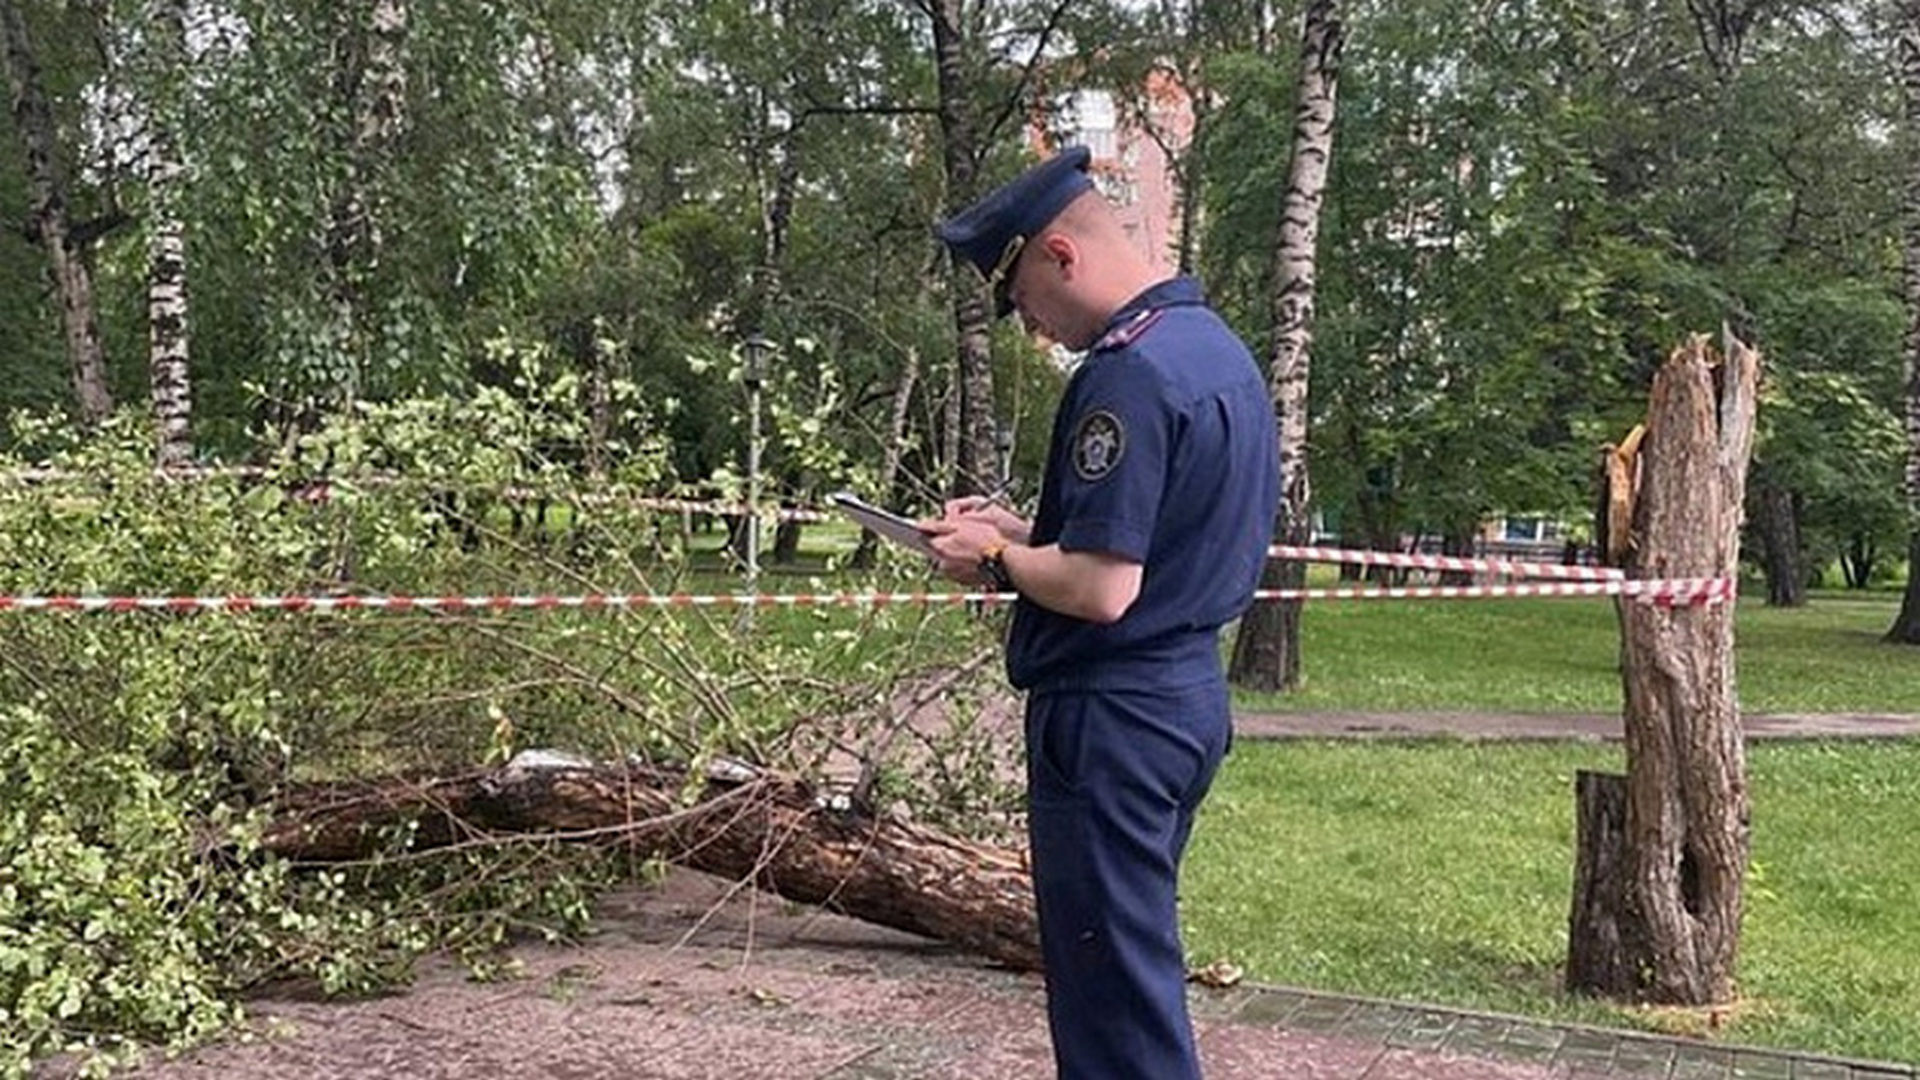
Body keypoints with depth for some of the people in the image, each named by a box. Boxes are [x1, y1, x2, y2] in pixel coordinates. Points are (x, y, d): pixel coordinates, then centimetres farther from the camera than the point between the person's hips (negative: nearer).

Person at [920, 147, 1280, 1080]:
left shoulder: (1128, 374, -19)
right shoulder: (1216, 347, 12)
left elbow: (1101, 588, -24)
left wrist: (997, 558, -7)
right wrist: (1020, 531, 10)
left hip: (1113, 715, -10)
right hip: (1189, 694, 10)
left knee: (1113, 995, 0)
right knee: (1137, 965, 20)